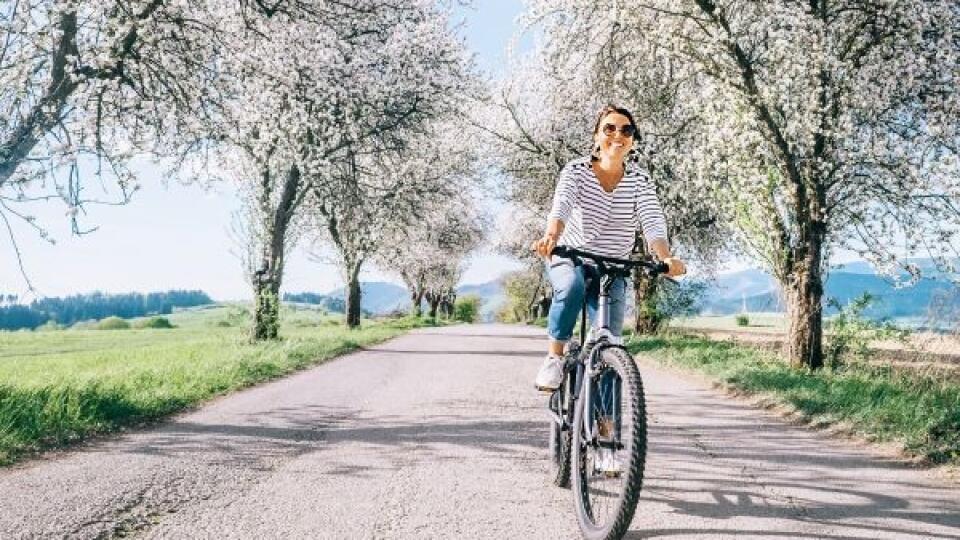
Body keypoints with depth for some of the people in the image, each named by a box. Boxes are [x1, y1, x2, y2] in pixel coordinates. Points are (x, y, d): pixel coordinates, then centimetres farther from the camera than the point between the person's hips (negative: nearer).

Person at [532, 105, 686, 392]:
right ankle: (554, 356, -18)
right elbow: (561, 207, -29)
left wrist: (666, 258, -42)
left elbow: (653, 223, -21)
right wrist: (550, 237, -51)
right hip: (568, 260, -1)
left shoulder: (640, 181, -6)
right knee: (573, 285, -37)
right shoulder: (576, 170, -10)